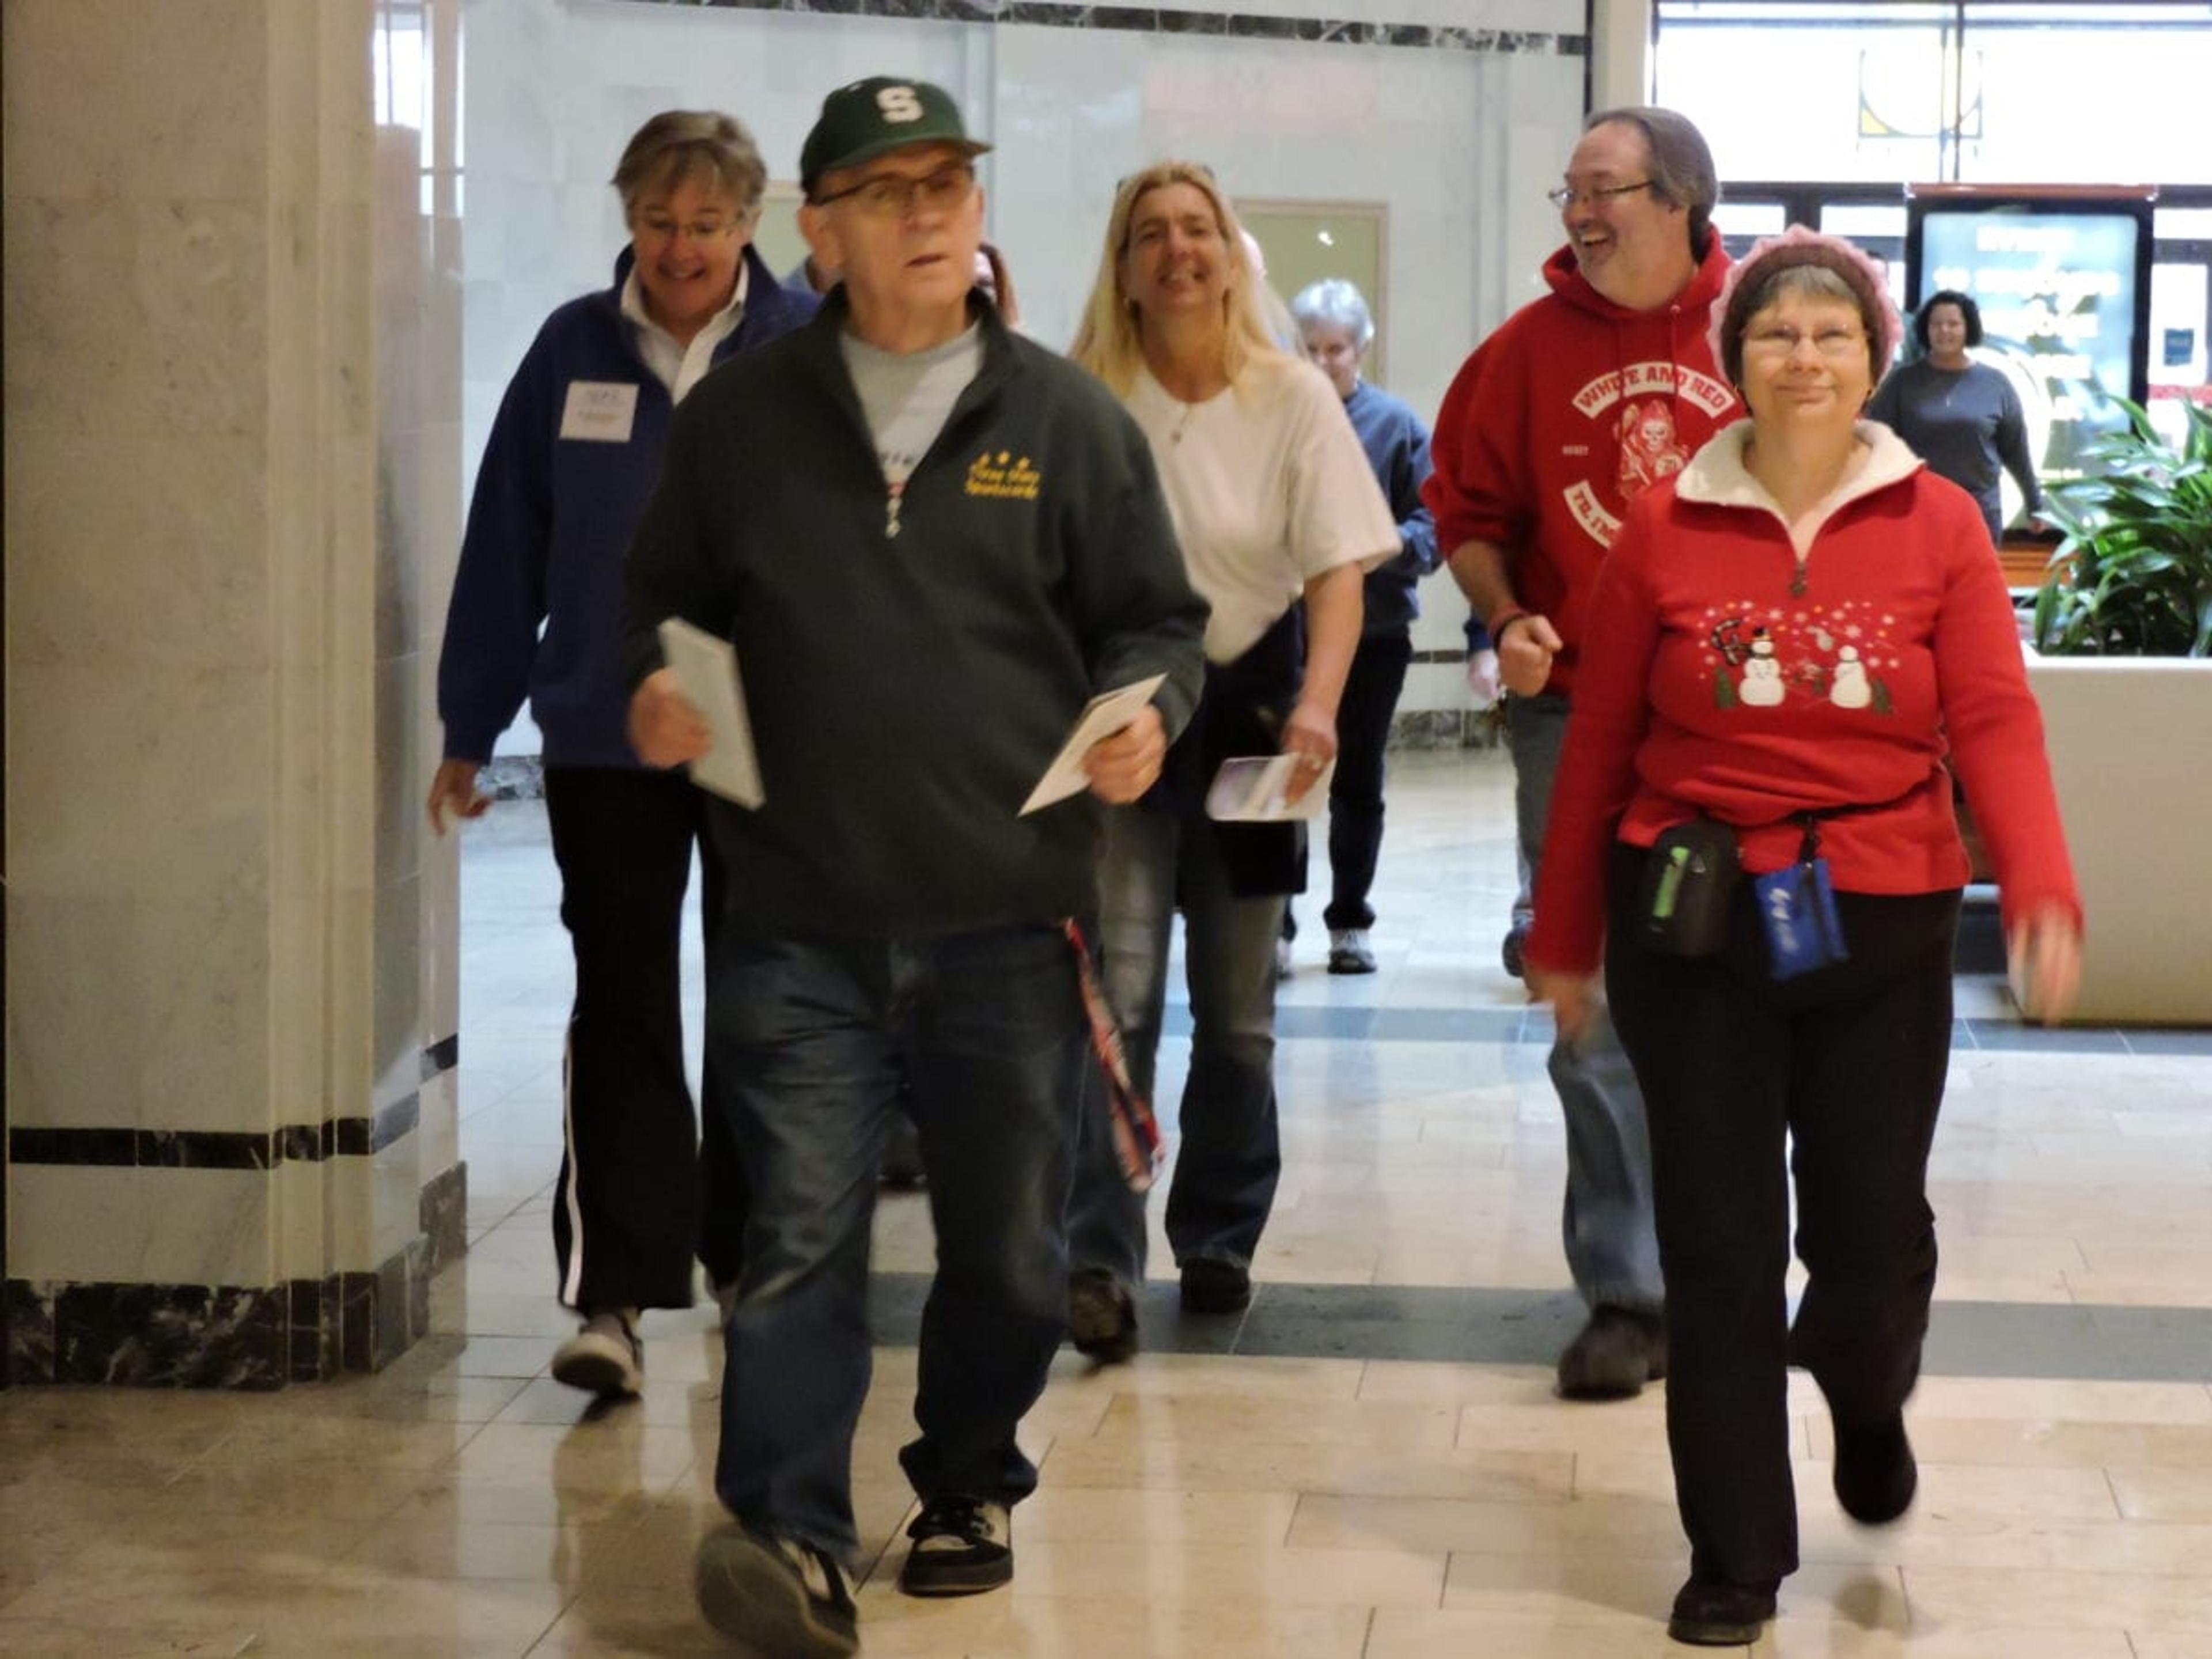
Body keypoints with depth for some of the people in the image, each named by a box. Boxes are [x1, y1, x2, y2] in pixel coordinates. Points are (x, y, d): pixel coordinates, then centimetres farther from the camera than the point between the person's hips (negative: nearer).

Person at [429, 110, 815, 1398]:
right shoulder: (574, 351, 0)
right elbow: (505, 549, 3)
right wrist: (471, 733, 3)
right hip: (606, 738, 0)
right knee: (623, 1012, -1)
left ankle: (750, 1251, 30)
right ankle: (615, 1294, -2)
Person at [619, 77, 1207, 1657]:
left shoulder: (1068, 419, 5)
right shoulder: (740, 419, 6)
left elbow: (1158, 621, 9)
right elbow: (665, 604, 16)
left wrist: (1145, 710, -11)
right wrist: (655, 684, -5)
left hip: (1013, 921, 1)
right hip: (802, 924, -1)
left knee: (1009, 1245, 12)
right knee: (802, 1236, -8)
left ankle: (971, 1484, 32)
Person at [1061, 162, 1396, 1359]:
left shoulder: (1292, 398, -4)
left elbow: (1339, 572, -9)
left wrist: (1317, 706, -25)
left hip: (1247, 705, 2)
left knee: (1237, 1008, 11)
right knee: (1118, 991, -12)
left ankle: (1219, 1239, 25)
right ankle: (1098, 1262, -13)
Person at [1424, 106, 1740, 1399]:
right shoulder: (1530, 349, 0)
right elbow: (1467, 507, 7)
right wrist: (1506, 621, -8)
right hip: (1575, 714, 0)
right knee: (1597, 1021, 0)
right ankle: (1626, 1293, 8)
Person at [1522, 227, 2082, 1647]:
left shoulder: (1940, 525, 0)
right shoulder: (1665, 529, 0)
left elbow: (1994, 720, -9)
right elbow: (1601, 741, 5)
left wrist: (2044, 891, -25)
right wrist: (1565, 934, 8)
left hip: (1882, 933, 0)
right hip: (1694, 928, 0)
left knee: (1876, 1236, 5)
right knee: (1719, 1251, 4)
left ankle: (1868, 1399, 42)